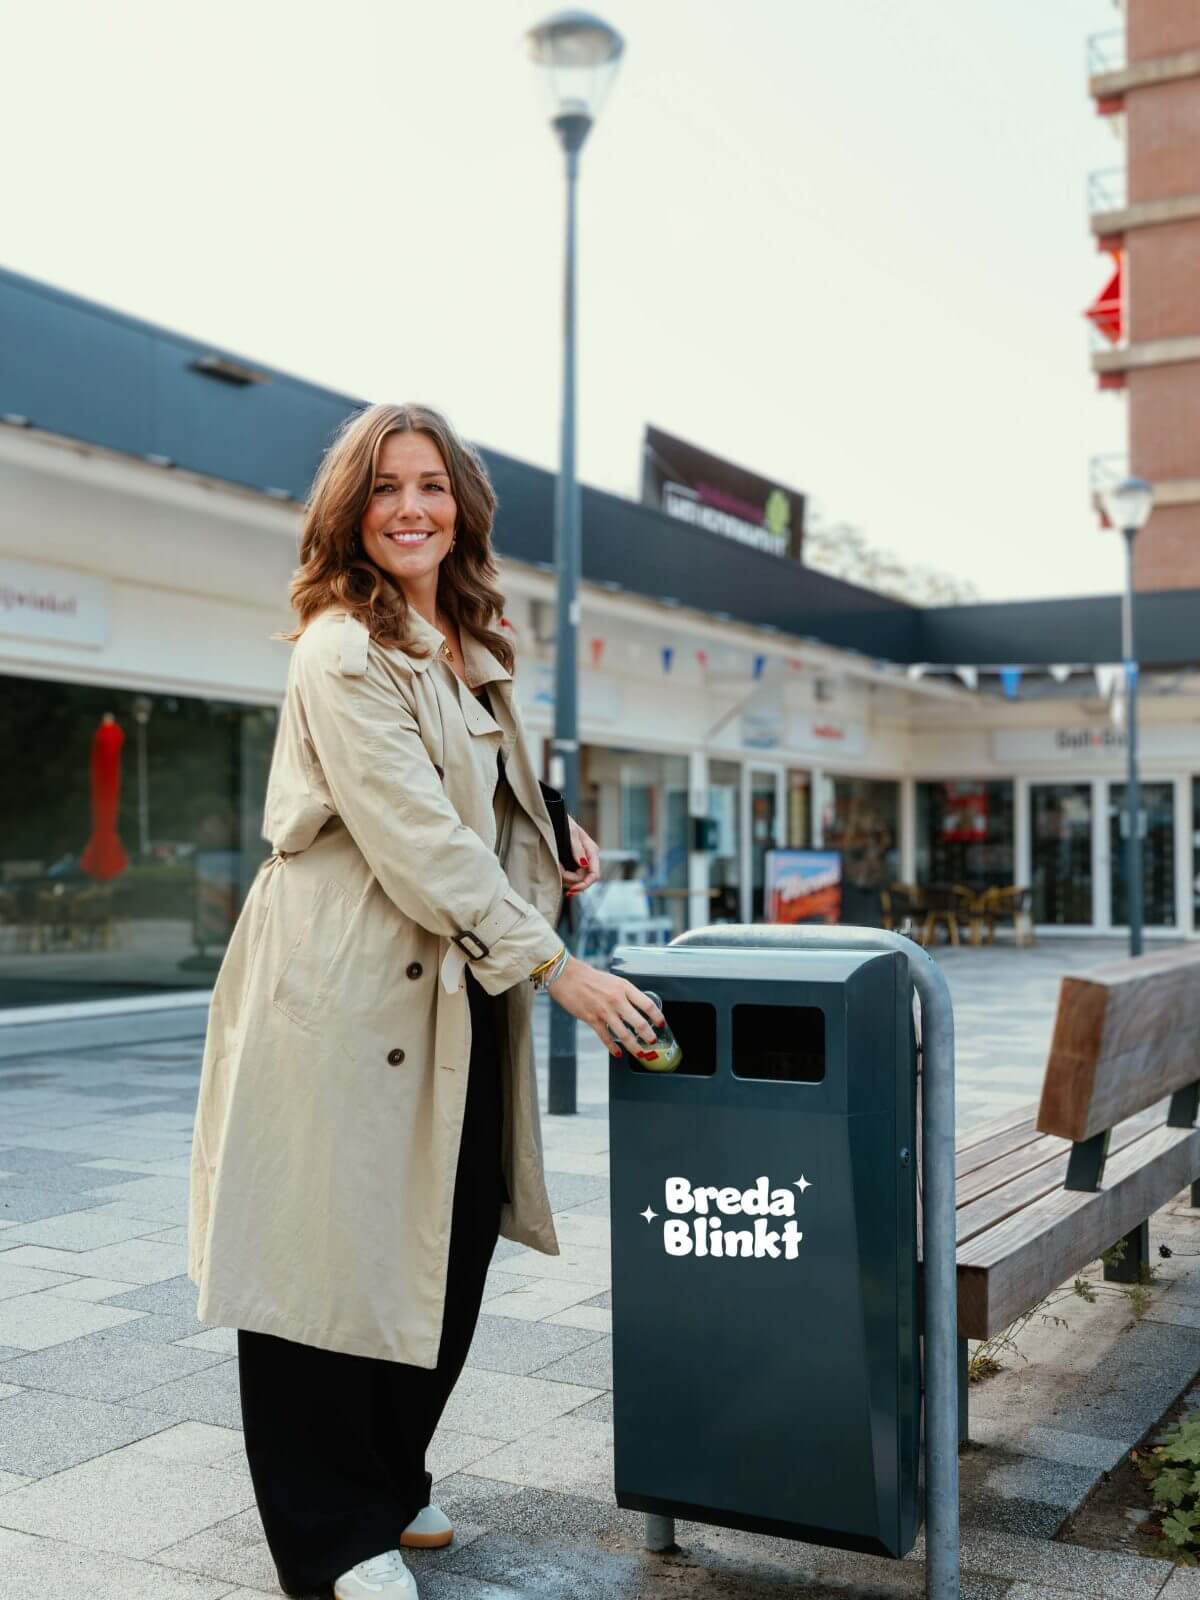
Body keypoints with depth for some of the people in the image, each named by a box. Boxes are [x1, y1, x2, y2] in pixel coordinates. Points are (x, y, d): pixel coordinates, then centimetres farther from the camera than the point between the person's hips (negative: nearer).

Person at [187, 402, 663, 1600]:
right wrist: (557, 968, -21)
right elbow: (414, 837, -20)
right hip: (345, 987, -8)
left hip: (455, 985, 8)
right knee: (331, 1260, 2)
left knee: (449, 1248, 13)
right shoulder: (341, 652, -12)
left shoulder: (471, 650, 16)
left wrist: (552, 859, 8)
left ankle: (387, 1487, 33)